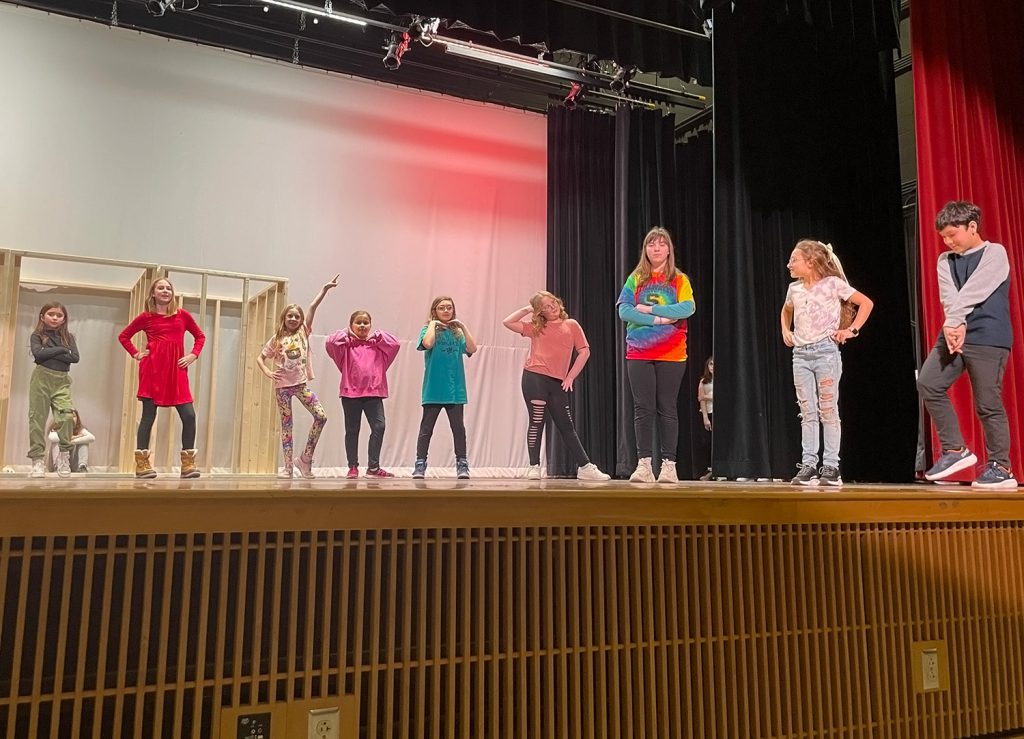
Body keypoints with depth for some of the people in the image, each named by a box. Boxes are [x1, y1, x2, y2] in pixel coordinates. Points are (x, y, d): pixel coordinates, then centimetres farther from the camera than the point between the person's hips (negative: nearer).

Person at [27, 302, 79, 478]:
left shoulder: (68, 337, 10)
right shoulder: (37, 336, 4)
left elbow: (75, 358, -5)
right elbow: (38, 354, -15)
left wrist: (50, 353, -9)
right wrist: (61, 350, -9)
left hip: (62, 381, 1)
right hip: (41, 378, -1)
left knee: (66, 414, -15)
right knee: (38, 418, -2)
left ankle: (64, 453, -1)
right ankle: (38, 459, 2)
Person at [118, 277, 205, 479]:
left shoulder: (182, 315, 8)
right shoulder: (146, 317, 5)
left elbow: (200, 336, 18)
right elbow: (123, 336, 17)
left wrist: (193, 355, 4)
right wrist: (135, 354, 4)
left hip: (176, 370, 2)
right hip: (152, 369, -2)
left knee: (189, 415, -6)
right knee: (148, 415, 1)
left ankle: (188, 463, 2)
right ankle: (141, 463, 7)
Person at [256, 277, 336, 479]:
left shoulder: (304, 333, 5)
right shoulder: (276, 339, 4)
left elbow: (313, 307, -2)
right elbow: (260, 358, 8)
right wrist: (268, 373, -9)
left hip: (301, 383, 1)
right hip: (282, 386, -1)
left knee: (321, 417, -10)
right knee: (286, 424, 4)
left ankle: (305, 458, 3)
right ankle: (288, 466, 9)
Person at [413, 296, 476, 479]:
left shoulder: (457, 331, 11)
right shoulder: (429, 329, 3)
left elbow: (472, 349, -5)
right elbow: (427, 343, -21)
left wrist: (463, 326, -5)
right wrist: (432, 324, -10)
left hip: (455, 389, 3)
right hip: (434, 389, -2)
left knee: (458, 427, 6)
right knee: (426, 428, 3)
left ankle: (462, 464, 13)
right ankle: (420, 465, 9)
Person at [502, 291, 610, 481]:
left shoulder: (571, 325, 11)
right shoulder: (535, 327, 11)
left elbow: (584, 352, 6)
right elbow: (507, 322, 7)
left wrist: (570, 377, 1)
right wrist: (527, 309, 10)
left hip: (557, 382, 1)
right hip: (534, 378, -1)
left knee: (566, 426, 5)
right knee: (536, 422, -1)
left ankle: (585, 467, 8)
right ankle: (534, 467, 5)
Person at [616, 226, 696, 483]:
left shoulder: (680, 279, 7)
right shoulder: (635, 279, 9)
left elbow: (688, 308, -12)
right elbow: (624, 310, -5)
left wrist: (649, 309, -12)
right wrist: (658, 319, -14)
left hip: (671, 355, -1)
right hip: (639, 354, 1)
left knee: (667, 409, 2)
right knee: (643, 409, 0)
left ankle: (669, 465, 6)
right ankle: (644, 464, 2)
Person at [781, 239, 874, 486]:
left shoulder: (833, 283, -3)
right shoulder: (794, 289, 12)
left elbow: (866, 303, 0)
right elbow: (786, 311, 33)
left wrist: (852, 330, -5)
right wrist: (785, 330, 18)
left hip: (826, 351, -5)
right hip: (801, 354, 5)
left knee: (828, 411, -2)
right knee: (807, 413, 3)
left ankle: (831, 466, 3)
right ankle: (808, 466, 5)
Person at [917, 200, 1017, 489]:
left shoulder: (995, 253, 0)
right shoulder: (945, 260, 15)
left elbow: (972, 293, -13)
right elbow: (949, 298, -2)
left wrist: (954, 323, -12)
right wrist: (953, 326, -18)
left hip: (988, 340, -5)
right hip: (953, 333, 6)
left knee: (988, 404, -5)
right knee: (928, 384, -9)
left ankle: (1000, 467, 8)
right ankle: (955, 450, 3)